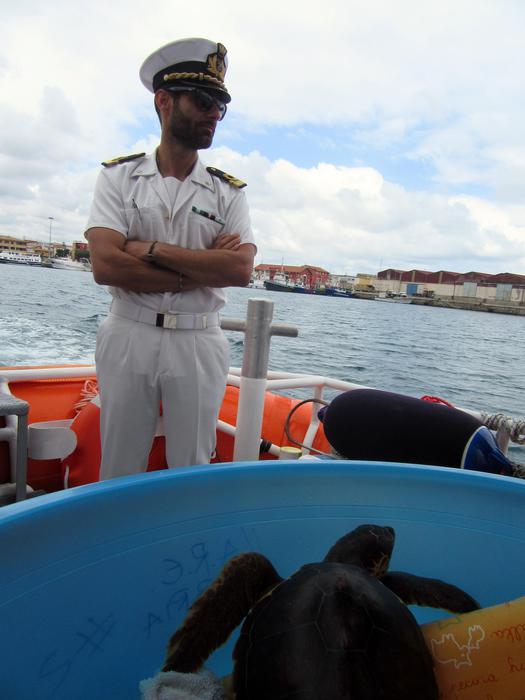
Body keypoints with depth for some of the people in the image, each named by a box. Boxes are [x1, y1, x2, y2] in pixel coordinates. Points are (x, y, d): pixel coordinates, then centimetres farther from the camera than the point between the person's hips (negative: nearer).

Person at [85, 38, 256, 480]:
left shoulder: (229, 192, 5)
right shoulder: (119, 177, 2)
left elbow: (241, 269, -11)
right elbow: (105, 266, -12)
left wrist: (154, 250, -14)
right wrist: (206, 269, -12)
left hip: (199, 344, 1)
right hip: (129, 337, 0)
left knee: (192, 473, 12)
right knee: (119, 474, 12)